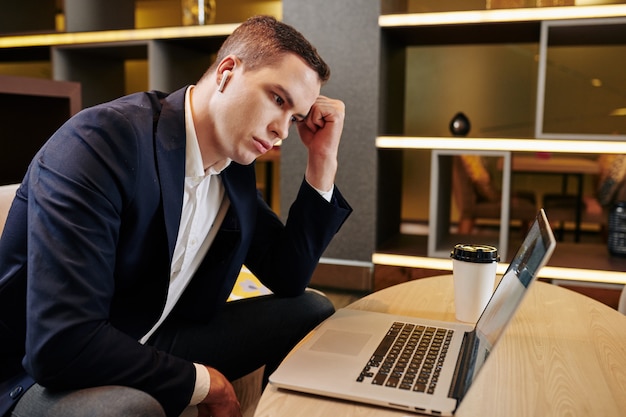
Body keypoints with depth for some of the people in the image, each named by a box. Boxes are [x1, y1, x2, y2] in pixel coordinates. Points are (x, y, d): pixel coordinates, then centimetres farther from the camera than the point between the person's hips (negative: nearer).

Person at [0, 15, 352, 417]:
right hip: (43, 373, -6)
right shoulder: (102, 140, -26)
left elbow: (289, 278, 3)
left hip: (155, 345, 7)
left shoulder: (236, 166, -2)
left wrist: (323, 159, -6)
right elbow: (59, 344, -33)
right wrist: (206, 382, -20)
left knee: (315, 312, 3)